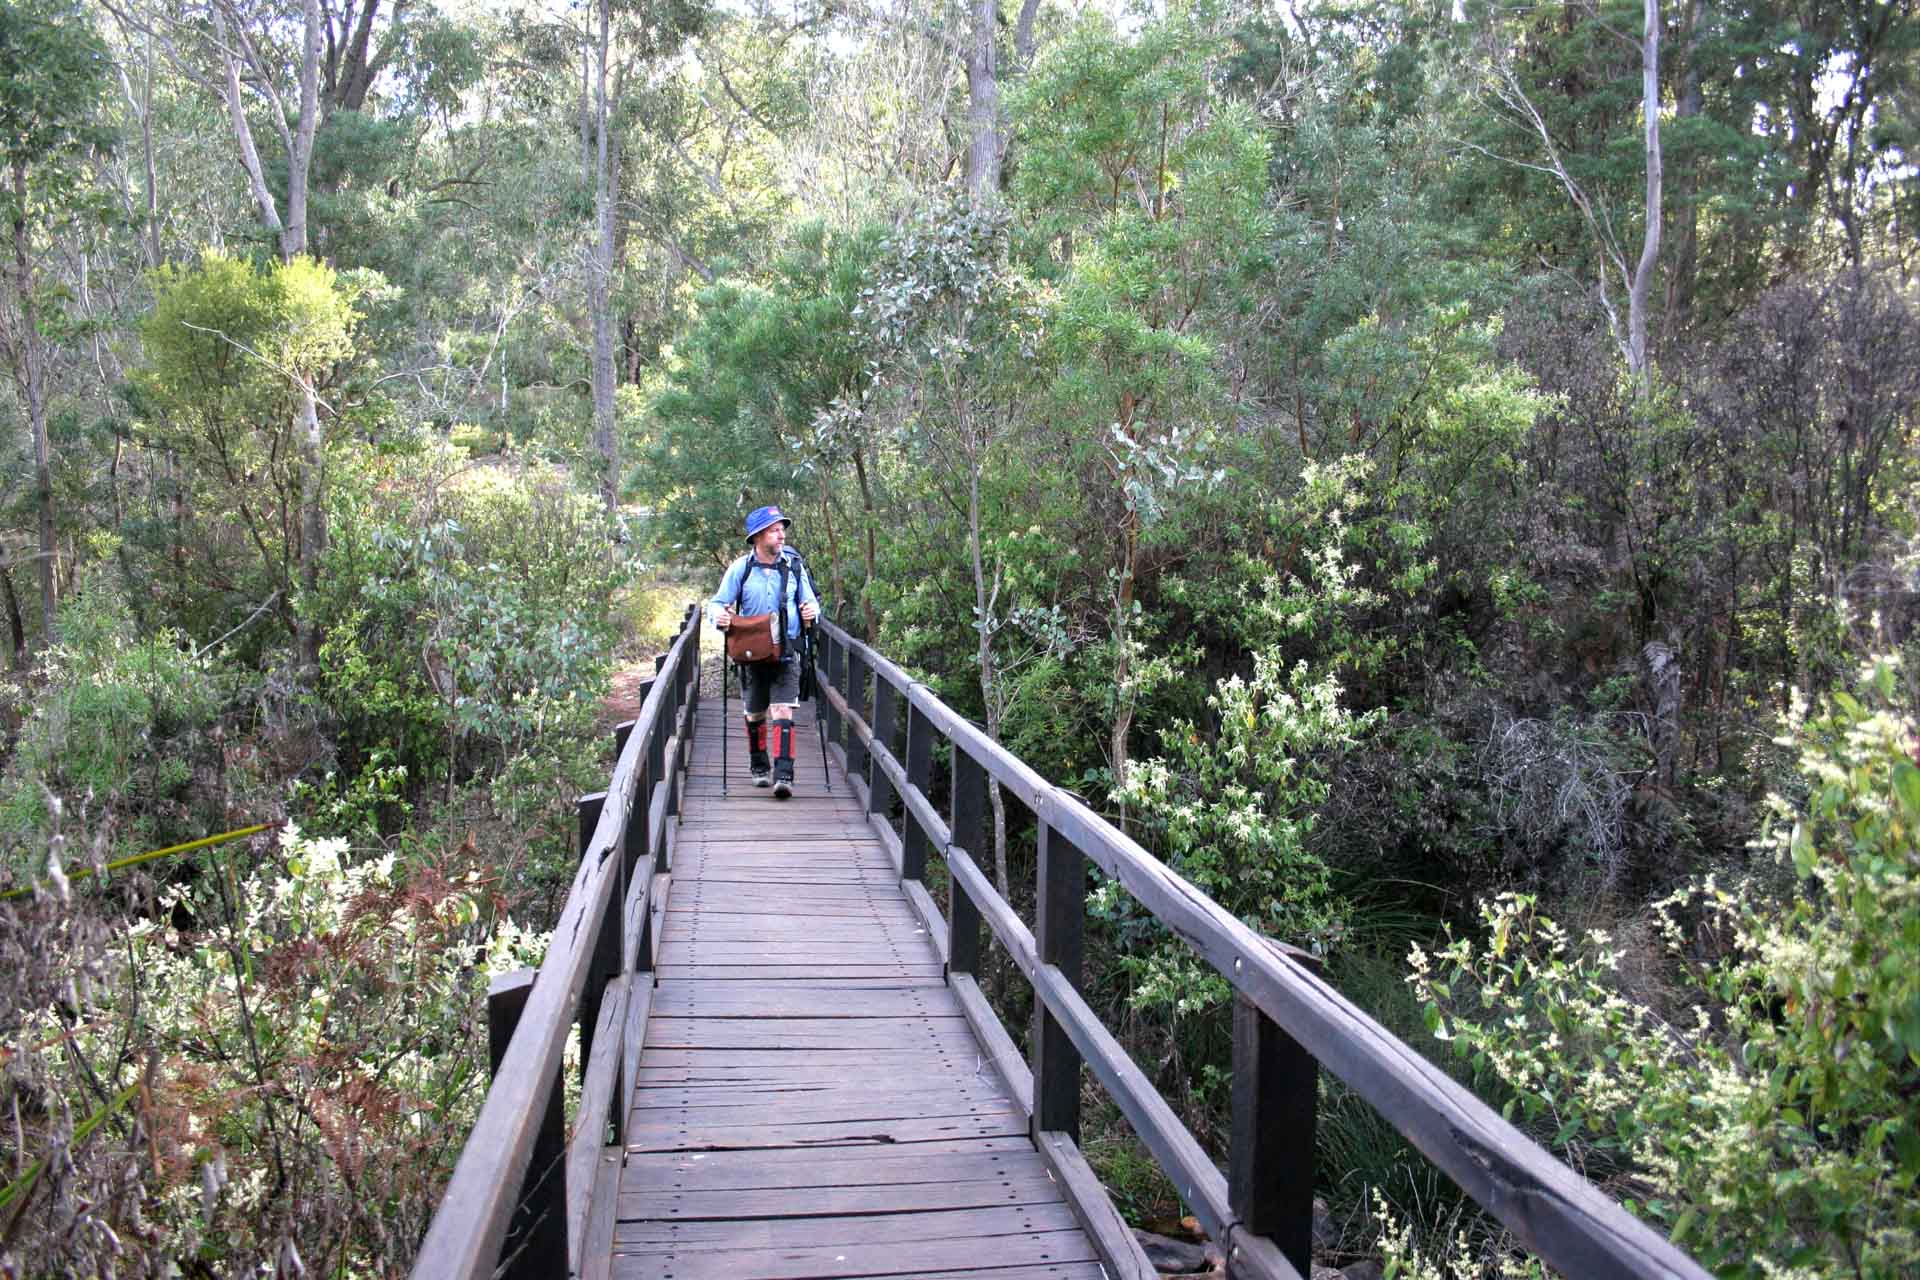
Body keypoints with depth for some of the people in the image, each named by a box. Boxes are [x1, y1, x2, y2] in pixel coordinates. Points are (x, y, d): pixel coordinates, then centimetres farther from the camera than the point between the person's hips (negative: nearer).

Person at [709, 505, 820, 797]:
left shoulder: (793, 566, 0)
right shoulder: (740, 568, -4)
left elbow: (811, 601, 9)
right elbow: (717, 602, 0)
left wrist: (811, 610, -14)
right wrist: (719, 614, -23)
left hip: (786, 652, -1)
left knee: (782, 712, -14)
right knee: (754, 714, 15)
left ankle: (783, 775, -16)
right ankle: (759, 767, 36)